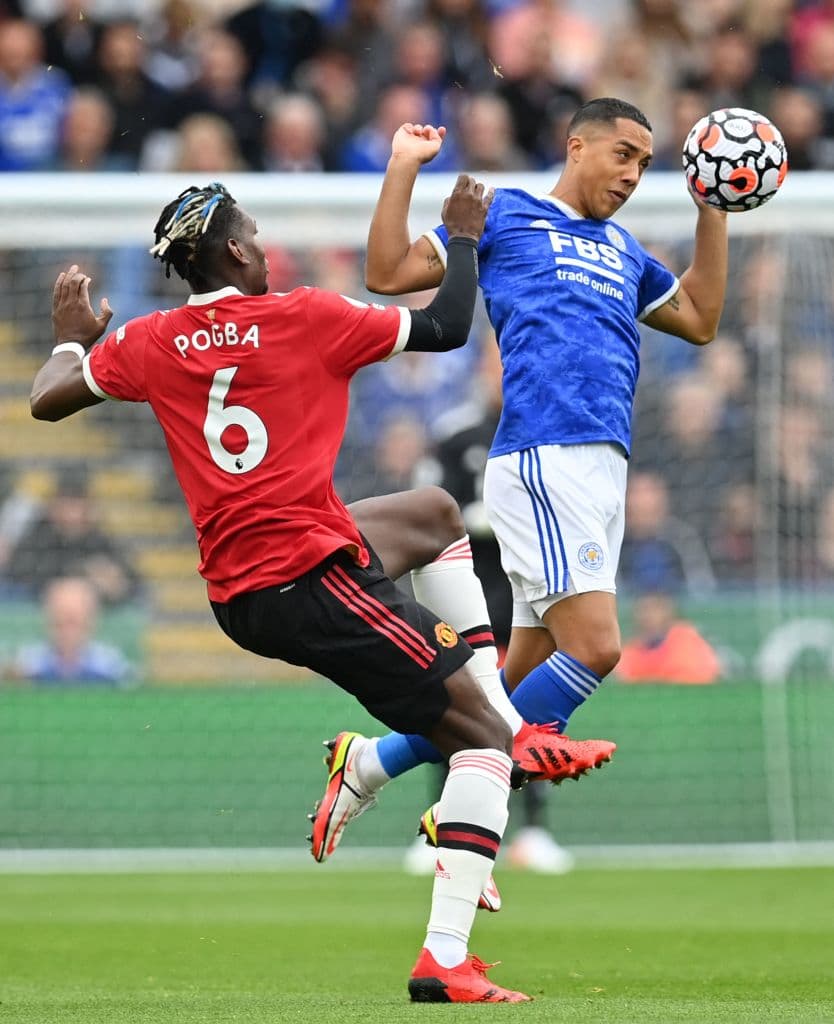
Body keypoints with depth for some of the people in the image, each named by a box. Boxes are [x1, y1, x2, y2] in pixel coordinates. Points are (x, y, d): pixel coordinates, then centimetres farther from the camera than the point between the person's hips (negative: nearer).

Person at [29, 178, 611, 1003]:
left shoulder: (151, 342, 5)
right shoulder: (304, 318, -7)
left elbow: (47, 399, 15)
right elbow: (446, 329, 2)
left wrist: (72, 337, 34)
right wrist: (463, 237, 18)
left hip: (233, 589, 7)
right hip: (310, 580, -7)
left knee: (435, 512, 32)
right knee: (482, 739, -4)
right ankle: (445, 961, -16)